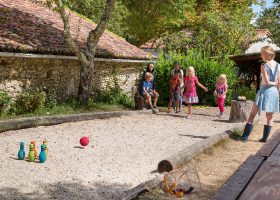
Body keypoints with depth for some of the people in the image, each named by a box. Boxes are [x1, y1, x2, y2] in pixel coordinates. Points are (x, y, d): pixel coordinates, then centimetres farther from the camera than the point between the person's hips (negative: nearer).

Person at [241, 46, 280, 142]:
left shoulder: (264, 66, -11)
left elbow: (266, 82, -14)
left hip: (264, 91, -5)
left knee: (252, 114, 2)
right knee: (269, 117, 10)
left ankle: (245, 136, -1)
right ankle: (265, 138, 11)